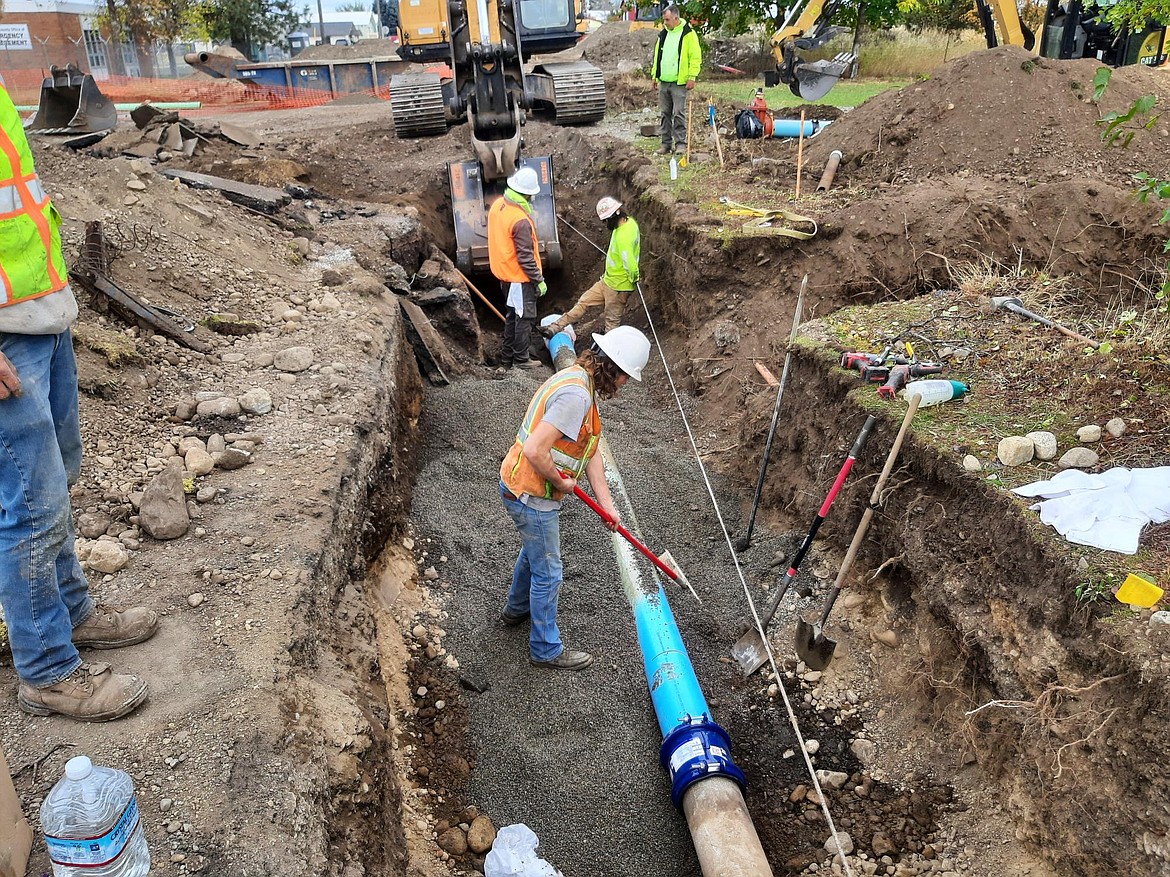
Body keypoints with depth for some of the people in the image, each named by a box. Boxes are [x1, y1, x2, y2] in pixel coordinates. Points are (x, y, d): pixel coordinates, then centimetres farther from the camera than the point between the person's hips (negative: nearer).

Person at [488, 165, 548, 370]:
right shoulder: (521, 221, -27)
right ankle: (521, 359, 14)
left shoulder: (497, 205, 0)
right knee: (525, 317, 5)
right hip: (520, 277, -9)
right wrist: (539, 280, -14)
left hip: (504, 272, 9)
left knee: (512, 315, 20)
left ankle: (507, 357, 29)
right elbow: (525, 257, -23)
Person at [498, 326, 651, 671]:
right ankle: (546, 650, 24)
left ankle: (517, 609, 56)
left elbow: (591, 451, 8)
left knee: (533, 551, 32)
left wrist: (607, 505, 6)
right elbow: (534, 451, -34)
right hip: (532, 496, -10)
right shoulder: (576, 394, -28)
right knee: (547, 573, 6)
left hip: (519, 487, 10)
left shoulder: (579, 380, 6)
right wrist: (560, 481, -16)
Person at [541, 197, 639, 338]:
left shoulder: (623, 237, -31)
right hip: (608, 279, 10)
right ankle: (554, 328, 16)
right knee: (584, 302, 11)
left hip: (618, 286, -10)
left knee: (612, 321, 6)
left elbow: (630, 265, -33)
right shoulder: (629, 221, 0)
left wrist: (634, 279, -13)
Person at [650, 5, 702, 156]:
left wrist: (692, 77, -14)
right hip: (663, 82, 6)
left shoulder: (688, 34, -6)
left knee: (679, 114, -6)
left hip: (680, 82, -6)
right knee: (665, 113, 8)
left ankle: (681, 143, 0)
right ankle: (666, 143, 14)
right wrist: (655, 75, 16)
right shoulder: (663, 34, 14)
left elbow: (695, 57, -8)